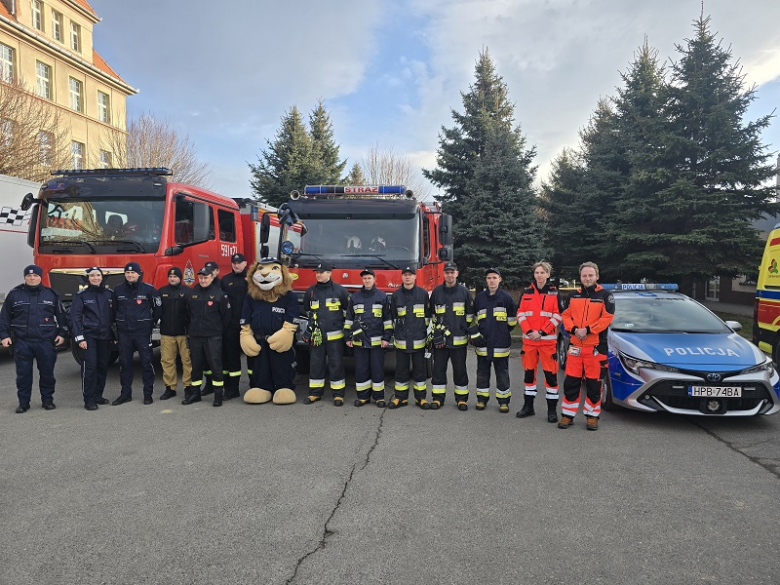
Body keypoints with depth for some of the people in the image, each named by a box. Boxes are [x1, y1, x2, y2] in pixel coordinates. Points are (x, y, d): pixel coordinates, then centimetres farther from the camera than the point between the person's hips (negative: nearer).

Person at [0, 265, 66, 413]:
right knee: (23, 374, 4)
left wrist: (62, 333, 4)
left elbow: (61, 315, 10)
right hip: (22, 341, 0)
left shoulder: (51, 294, 6)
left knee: (47, 372, 6)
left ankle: (48, 400, 18)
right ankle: (23, 402, 15)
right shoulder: (14, 294, 5)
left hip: (46, 341, 0)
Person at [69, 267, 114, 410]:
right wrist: (79, 338, -12)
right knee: (90, 366, -9)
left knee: (103, 366, 7)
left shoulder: (110, 293, 8)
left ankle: (98, 395, 20)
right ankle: (89, 400, -3)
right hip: (89, 336, -4)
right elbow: (75, 317, -5)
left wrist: (115, 335, 9)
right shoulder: (81, 295, -2)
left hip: (105, 336, 4)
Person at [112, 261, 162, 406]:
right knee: (124, 363, 8)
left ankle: (148, 394, 9)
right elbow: (114, 309, 17)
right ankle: (125, 393, 18)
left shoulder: (149, 289, -4)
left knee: (146, 362, 0)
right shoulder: (118, 290, 6)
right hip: (124, 333, 3)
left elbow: (158, 308, 2)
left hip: (143, 332, -3)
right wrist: (119, 323, 13)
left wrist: (150, 323, 5)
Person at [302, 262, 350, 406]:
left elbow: (348, 311, 4)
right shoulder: (310, 291, 7)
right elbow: (307, 311, 22)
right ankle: (315, 392, 18)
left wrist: (346, 329, 4)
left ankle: (338, 394, 9)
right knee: (316, 363, 8)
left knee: (336, 364, 1)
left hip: (335, 335, -3)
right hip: (316, 336, 3)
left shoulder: (340, 290, -3)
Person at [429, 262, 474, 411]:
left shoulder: (464, 291, 2)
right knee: (439, 369, 5)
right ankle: (437, 397, 15)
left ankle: (462, 398, 16)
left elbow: (470, 315, 7)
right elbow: (431, 314, 12)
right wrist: (435, 332, 6)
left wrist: (466, 330, 2)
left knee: (460, 370, 6)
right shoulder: (437, 292, 6)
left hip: (459, 339, -1)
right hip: (440, 339, 1)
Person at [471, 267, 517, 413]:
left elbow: (512, 320, 5)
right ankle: (482, 399, 21)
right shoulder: (479, 297, 7)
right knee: (482, 372, 10)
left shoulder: (506, 297, -2)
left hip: (501, 343, -3)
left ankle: (503, 401, 15)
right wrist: (475, 333, 4)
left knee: (502, 373, 5)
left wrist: (502, 332, 8)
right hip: (483, 343, 3)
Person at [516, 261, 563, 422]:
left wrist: (542, 332, -12)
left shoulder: (554, 293, 2)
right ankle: (528, 406, 21)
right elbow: (520, 314, 5)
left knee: (551, 373, -3)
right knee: (529, 372, 10)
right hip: (529, 339, 3)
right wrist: (529, 331, -9)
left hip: (548, 339, -3)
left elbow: (557, 316, -4)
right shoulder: (526, 293, 8)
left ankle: (552, 409, 6)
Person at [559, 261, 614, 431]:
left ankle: (592, 416, 17)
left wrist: (587, 330, -17)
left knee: (593, 384, 4)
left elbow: (607, 318, -9)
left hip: (596, 347, -3)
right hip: (575, 346, 3)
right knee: (570, 382, 5)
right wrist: (574, 329, -9)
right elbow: (566, 316, 10)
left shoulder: (605, 295, 0)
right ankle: (568, 415, 15)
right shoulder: (574, 295, 13)